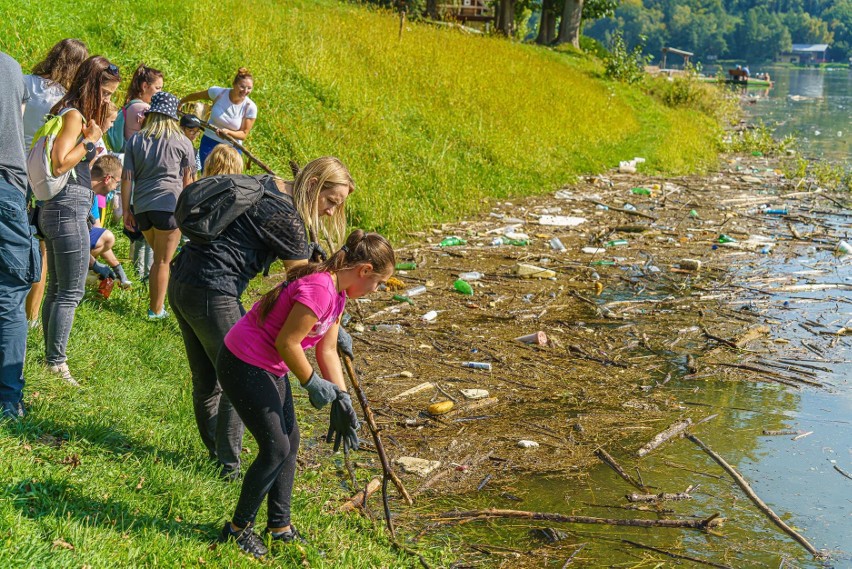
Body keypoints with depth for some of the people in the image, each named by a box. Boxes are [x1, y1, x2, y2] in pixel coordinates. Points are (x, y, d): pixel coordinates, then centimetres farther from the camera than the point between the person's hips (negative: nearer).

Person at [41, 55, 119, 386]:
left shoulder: (69, 113, 17)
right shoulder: (74, 115, -12)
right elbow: (60, 163, -22)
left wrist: (100, 128, 12)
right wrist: (89, 139, -13)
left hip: (56, 210, 10)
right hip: (69, 209, -10)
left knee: (57, 290, 14)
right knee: (71, 292, -5)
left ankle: (51, 356, 21)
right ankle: (56, 362, -2)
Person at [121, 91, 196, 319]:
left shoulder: (135, 140, 9)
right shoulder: (182, 142, 2)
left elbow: (127, 177, 5)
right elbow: (188, 180, 4)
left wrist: (126, 209, 9)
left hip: (141, 206, 4)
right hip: (169, 205, -4)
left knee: (159, 256, 22)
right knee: (163, 261, 3)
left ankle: (156, 303, 25)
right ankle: (156, 310, 7)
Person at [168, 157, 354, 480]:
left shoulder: (262, 185, 13)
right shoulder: (286, 217, -14)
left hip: (181, 281, 10)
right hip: (211, 295, -10)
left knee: (206, 380, 18)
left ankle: (216, 452, 30)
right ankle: (229, 466, 9)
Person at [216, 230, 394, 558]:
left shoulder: (337, 293, 5)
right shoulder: (319, 289, -28)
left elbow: (327, 350, 10)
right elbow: (286, 342, -25)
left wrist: (342, 399, 7)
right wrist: (313, 384, -13)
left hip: (270, 368, 10)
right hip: (243, 367, -10)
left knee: (290, 440, 13)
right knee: (276, 448, -4)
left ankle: (280, 527, 25)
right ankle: (238, 529, 13)